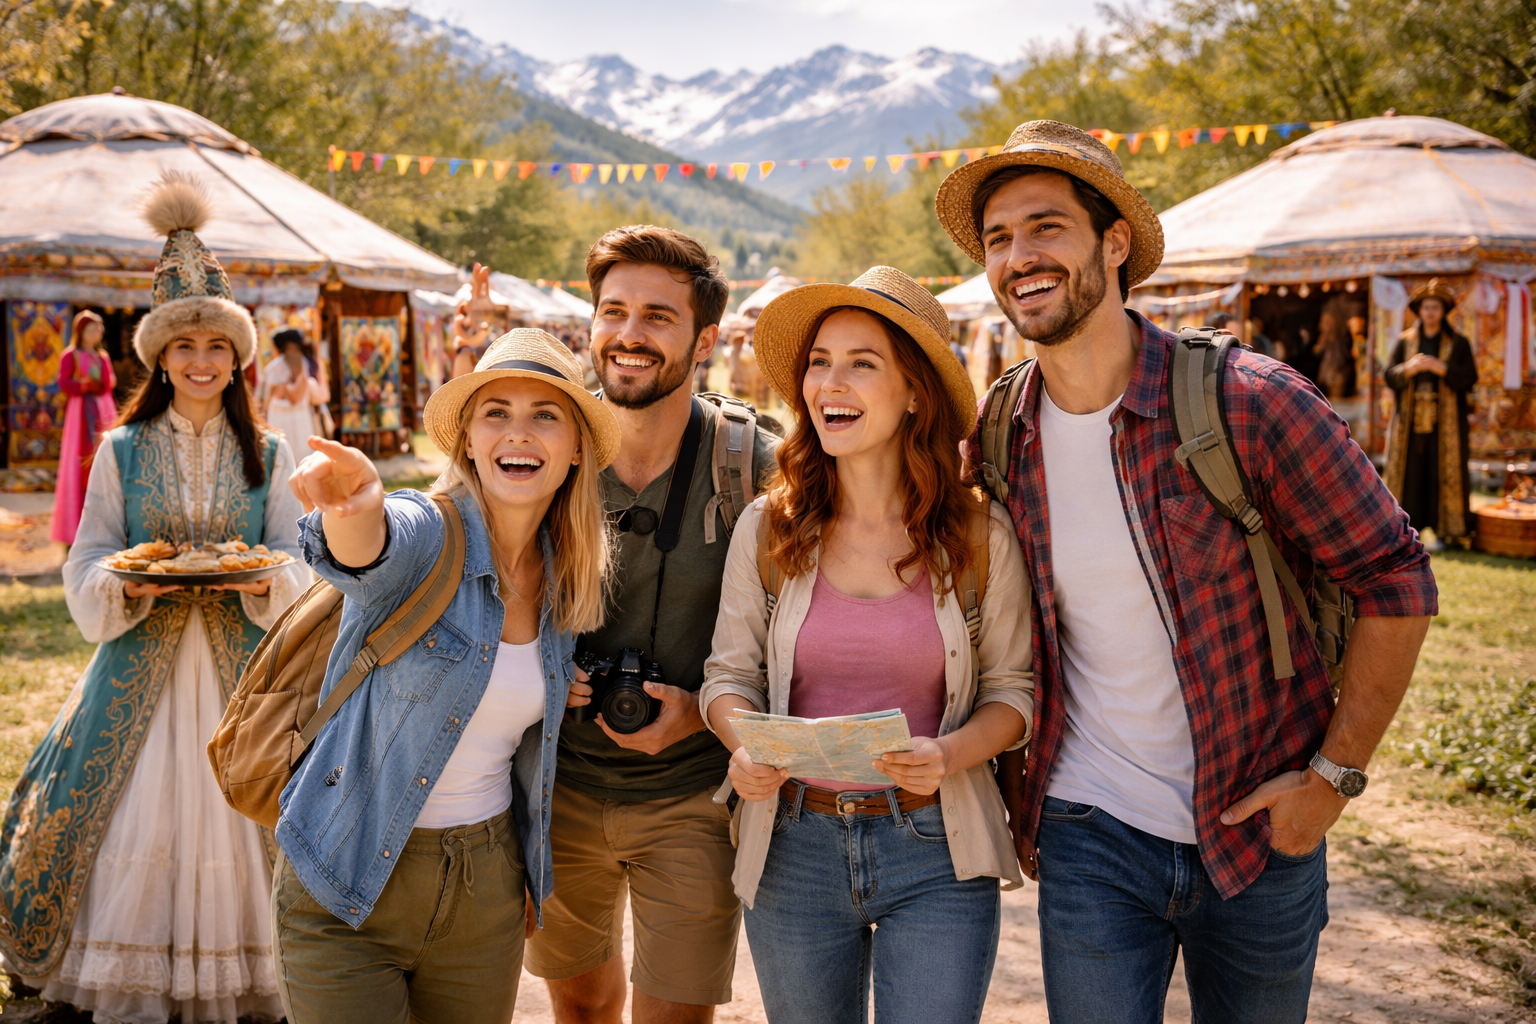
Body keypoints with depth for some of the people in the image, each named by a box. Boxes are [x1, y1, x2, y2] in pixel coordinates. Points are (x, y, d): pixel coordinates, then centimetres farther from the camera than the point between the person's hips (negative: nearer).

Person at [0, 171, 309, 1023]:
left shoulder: (269, 456, 6)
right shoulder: (120, 452, 5)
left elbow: (297, 563, 5)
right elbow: (85, 570, 5)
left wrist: (266, 580, -15)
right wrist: (126, 585, -15)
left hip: (241, 671, 0)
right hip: (140, 669, 0)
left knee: (238, 821, 1)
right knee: (129, 825, 1)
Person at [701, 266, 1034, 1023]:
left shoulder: (981, 536, -5)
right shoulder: (766, 530, -1)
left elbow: (1012, 692, 1)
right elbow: (729, 676, 6)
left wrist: (948, 756, -18)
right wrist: (745, 746, -15)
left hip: (938, 853, -2)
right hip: (793, 846, 2)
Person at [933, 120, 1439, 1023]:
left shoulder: (1248, 401, -15)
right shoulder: (996, 441, -3)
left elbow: (1395, 581, -8)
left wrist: (1335, 775, -9)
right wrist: (1013, 791, 8)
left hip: (1258, 831, -1)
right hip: (1088, 836, 2)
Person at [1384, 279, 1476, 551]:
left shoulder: (1458, 343, 5)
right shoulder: (1405, 341, 10)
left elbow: (1469, 377, -4)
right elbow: (1390, 375, 3)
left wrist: (1441, 368, -18)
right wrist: (1409, 368, -16)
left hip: (1444, 421, -2)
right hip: (1410, 419, 2)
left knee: (1442, 474, -4)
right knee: (1410, 474, -1)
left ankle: (1442, 531, 1)